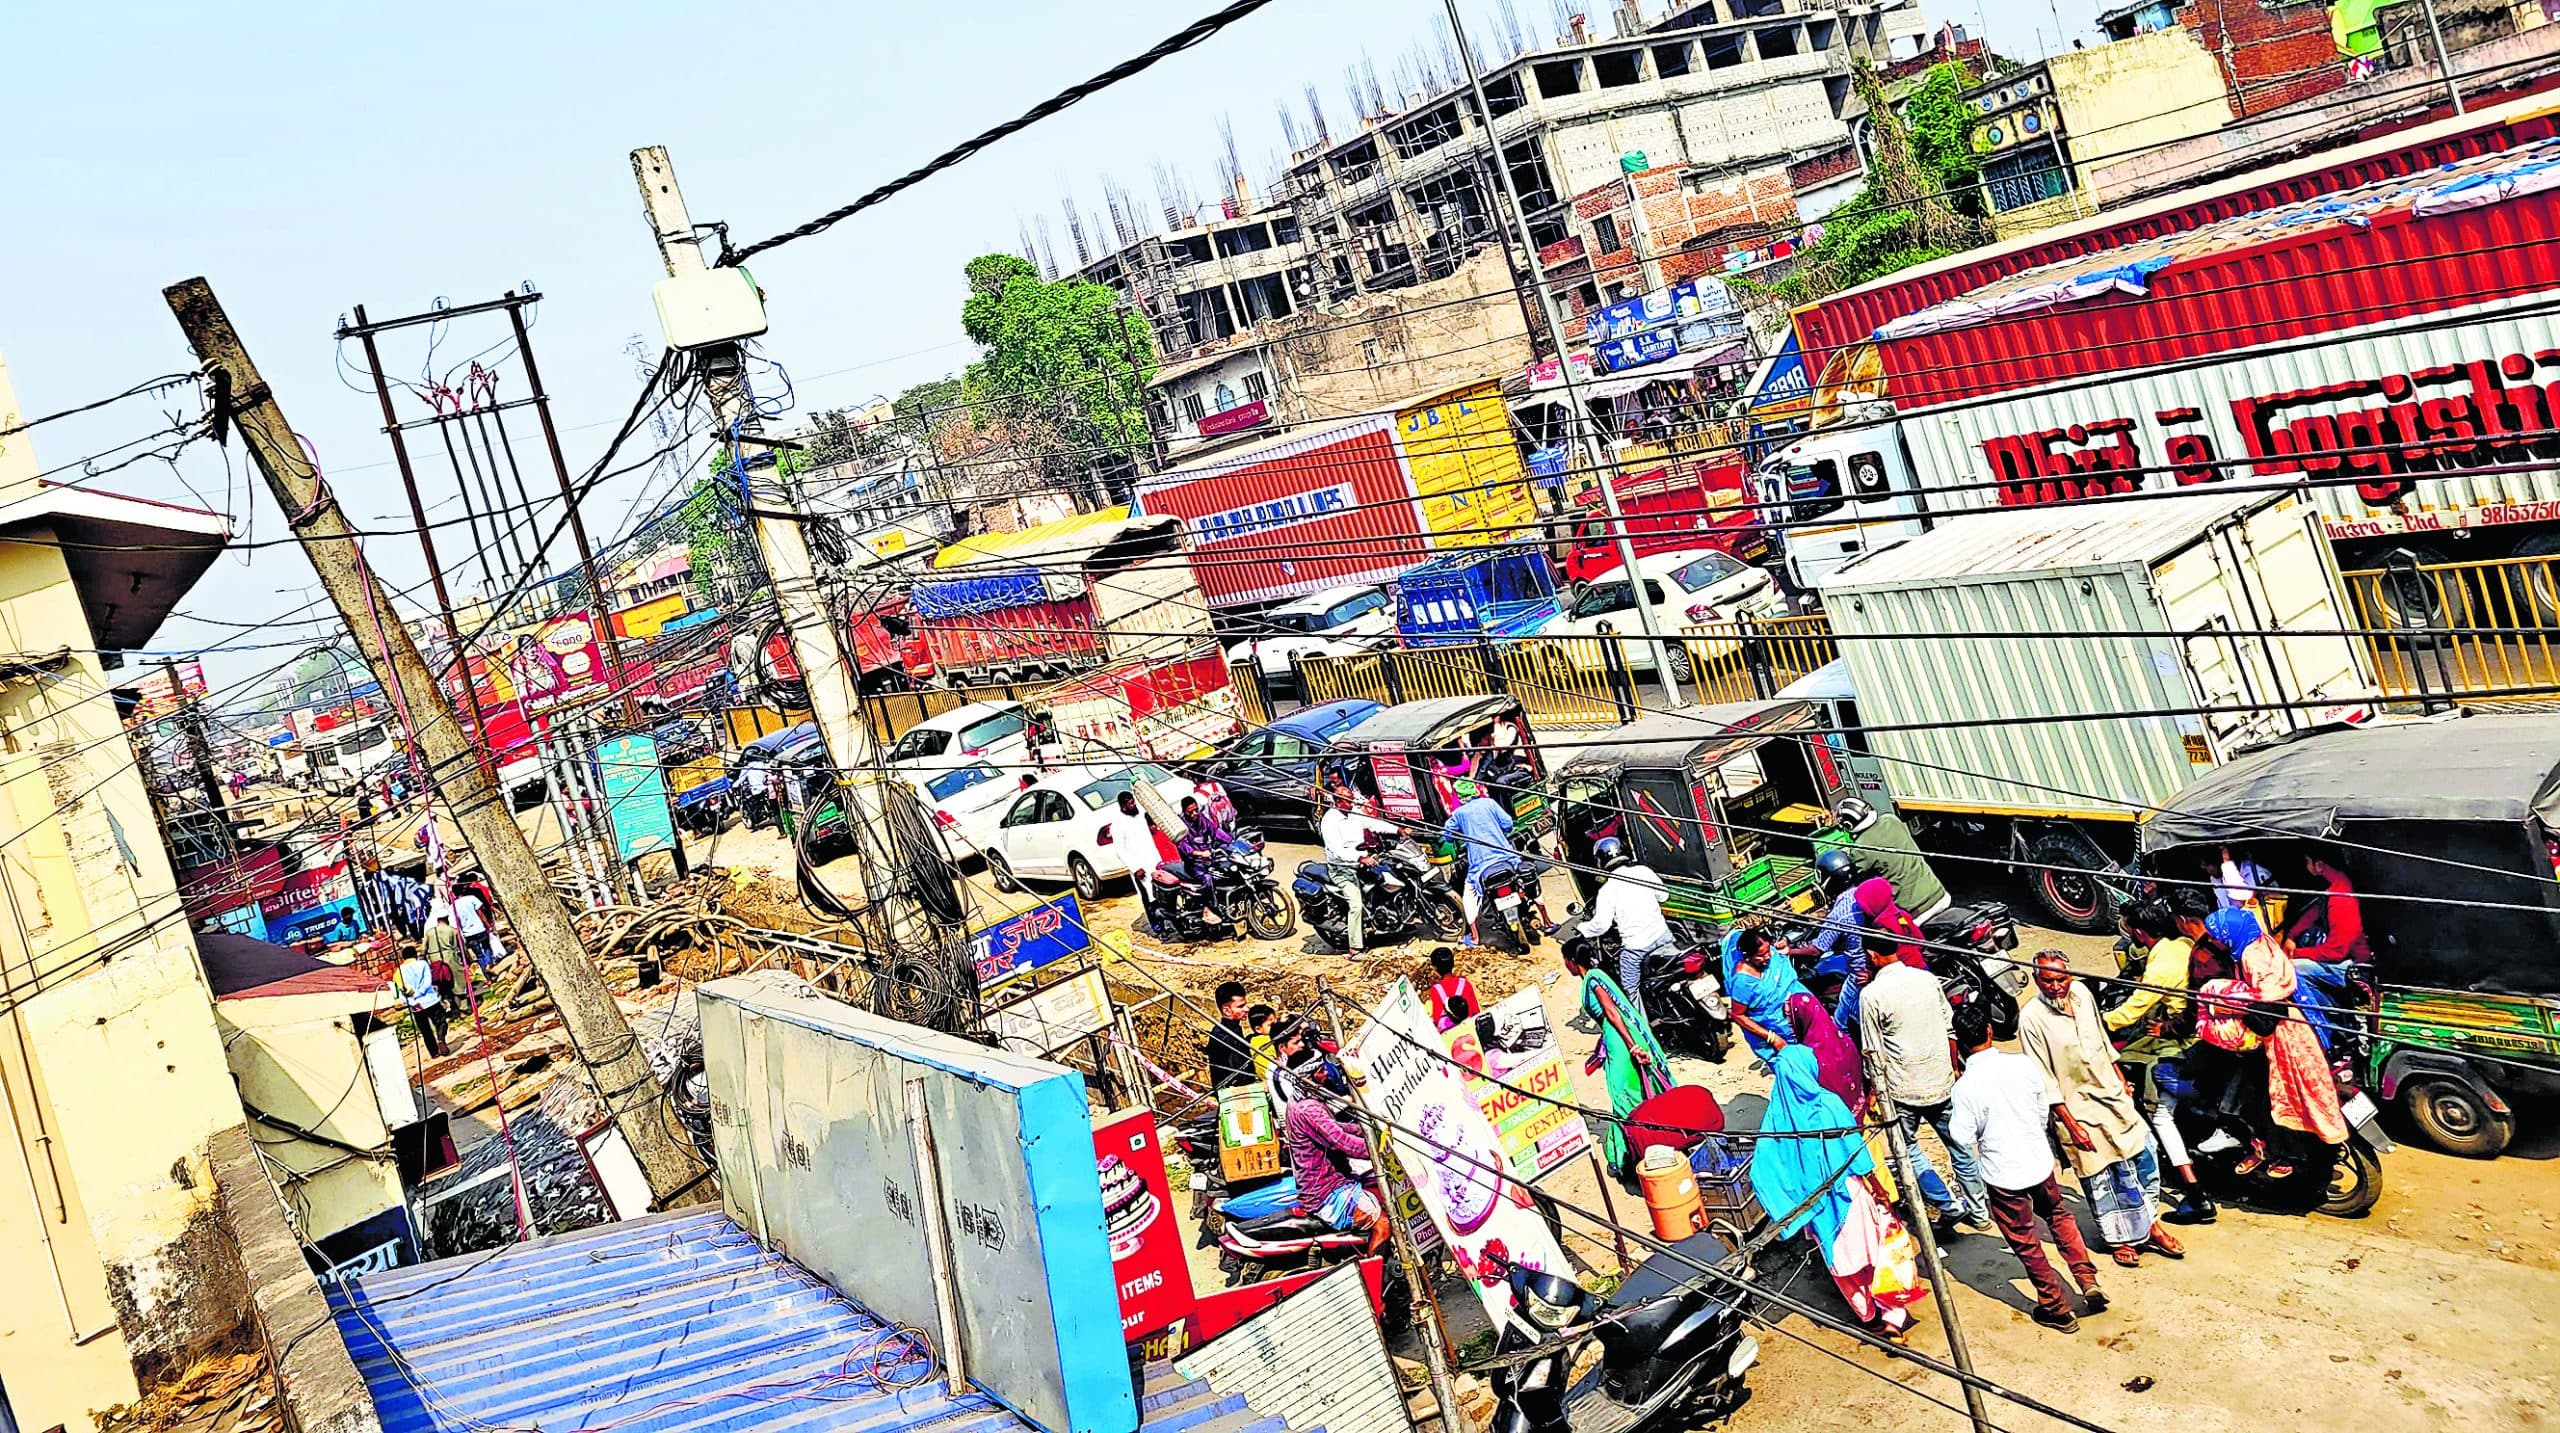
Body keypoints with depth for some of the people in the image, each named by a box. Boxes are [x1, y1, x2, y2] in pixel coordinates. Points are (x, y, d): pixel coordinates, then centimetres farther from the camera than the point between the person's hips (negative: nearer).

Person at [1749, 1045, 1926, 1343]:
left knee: (1842, 1259, 20)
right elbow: (1856, 1152, -15)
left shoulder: (1775, 1115, -12)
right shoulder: (1828, 1103, -20)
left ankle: (1868, 1313, 35)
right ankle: (1892, 1315, 15)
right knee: (1880, 1250, 15)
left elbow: (1763, 1169, -12)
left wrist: (1786, 1208, -3)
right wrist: (1876, 1189, -1)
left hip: (1812, 1203, 3)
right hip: (1849, 1193, -3)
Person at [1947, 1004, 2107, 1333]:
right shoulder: (2023, 1064, -10)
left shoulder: (1964, 1087, -22)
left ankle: (2056, 1309, 24)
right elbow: (2044, 1111, 3)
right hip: (2039, 1160, 4)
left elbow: (1963, 1139, -15)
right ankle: (2087, 1279, 25)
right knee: (2058, 1215, 31)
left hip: (2003, 1173, -4)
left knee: (2025, 1243, 13)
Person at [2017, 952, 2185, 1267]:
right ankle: (2119, 1238, 29)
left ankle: (2149, 1225, 31)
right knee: (2101, 1177, 9)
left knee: (2144, 1156, 12)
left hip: (2112, 1094, 6)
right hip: (2078, 1108, -5)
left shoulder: (2082, 992, -5)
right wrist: (2071, 1125, -18)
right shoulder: (2031, 1019, -23)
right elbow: (2045, 1080, -19)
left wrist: (2121, 1078, 16)